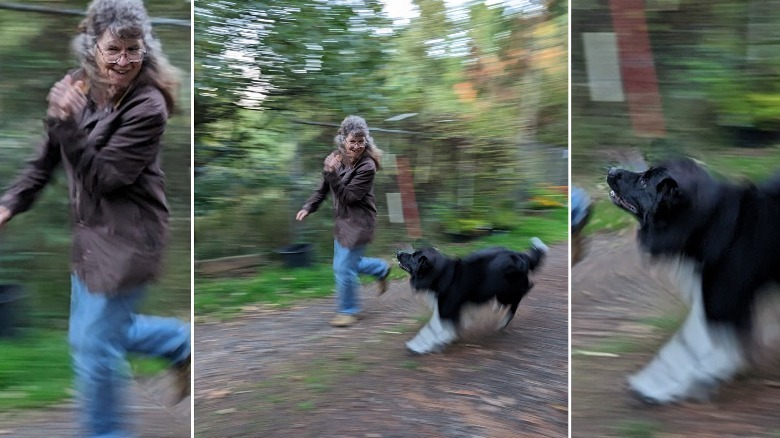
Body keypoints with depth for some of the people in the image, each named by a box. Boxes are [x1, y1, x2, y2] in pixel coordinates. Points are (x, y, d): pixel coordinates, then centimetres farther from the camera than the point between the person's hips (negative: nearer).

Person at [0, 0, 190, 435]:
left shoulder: (147, 107, -20)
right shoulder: (80, 86, 1)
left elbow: (101, 177, -21)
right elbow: (48, 158, 11)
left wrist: (67, 122, -28)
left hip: (128, 239, -8)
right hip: (92, 233, 8)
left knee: (95, 344, 3)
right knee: (95, 331, 22)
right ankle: (184, 344, 39)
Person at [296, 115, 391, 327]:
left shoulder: (367, 167, -22)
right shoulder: (335, 158, -2)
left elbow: (347, 197, -24)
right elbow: (323, 189, 11)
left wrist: (332, 173, -32)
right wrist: (308, 207, 2)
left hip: (359, 222, -8)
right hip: (343, 220, 8)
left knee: (345, 267, -4)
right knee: (343, 264, 20)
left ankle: (348, 310, 18)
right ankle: (382, 269, 41)